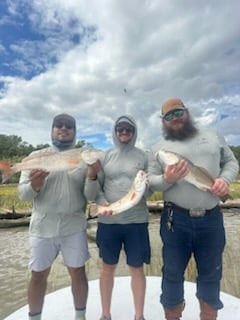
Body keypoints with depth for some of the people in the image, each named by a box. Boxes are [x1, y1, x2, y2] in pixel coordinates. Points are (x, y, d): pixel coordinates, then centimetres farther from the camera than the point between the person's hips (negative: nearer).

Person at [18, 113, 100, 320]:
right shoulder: (36, 156, 2)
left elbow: (90, 196, -4)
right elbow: (22, 193, -1)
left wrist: (92, 177, -24)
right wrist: (34, 186, -24)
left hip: (74, 228, 0)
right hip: (42, 228, 1)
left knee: (78, 273, 12)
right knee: (38, 275, 15)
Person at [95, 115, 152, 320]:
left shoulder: (143, 156, 2)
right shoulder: (106, 156, 3)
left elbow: (150, 189, 2)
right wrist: (103, 203, -16)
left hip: (136, 221, 0)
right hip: (108, 221, 1)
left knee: (137, 268, 13)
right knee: (108, 267, 16)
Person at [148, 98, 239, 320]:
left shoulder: (213, 137, 9)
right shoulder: (159, 148, 4)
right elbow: (151, 182, 1)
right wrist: (167, 179, -20)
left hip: (211, 219, 2)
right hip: (176, 219, -1)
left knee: (211, 274, 18)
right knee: (173, 273, 14)